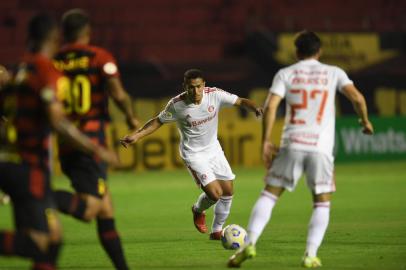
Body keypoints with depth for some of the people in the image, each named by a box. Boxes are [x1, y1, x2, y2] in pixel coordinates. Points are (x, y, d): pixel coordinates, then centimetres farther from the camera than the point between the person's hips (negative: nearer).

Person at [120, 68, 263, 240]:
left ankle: (216, 230, 27)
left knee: (228, 192, 6)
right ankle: (198, 210, 19)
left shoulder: (215, 95, -16)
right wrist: (136, 136, -14)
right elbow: (158, 122, -5)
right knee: (215, 193, -17)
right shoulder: (177, 105, -20)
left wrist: (255, 108, -32)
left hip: (213, 149, 4)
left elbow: (240, 101, -11)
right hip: (193, 154, -4)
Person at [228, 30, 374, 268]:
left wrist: (266, 141, 1)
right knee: (322, 203, 12)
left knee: (269, 194, 8)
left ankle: (250, 244, -7)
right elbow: (357, 98, -2)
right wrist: (365, 121, 15)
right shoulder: (333, 73, 10)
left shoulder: (285, 74, 10)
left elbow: (270, 106, -2)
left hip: (292, 144, 0)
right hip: (321, 146, 0)